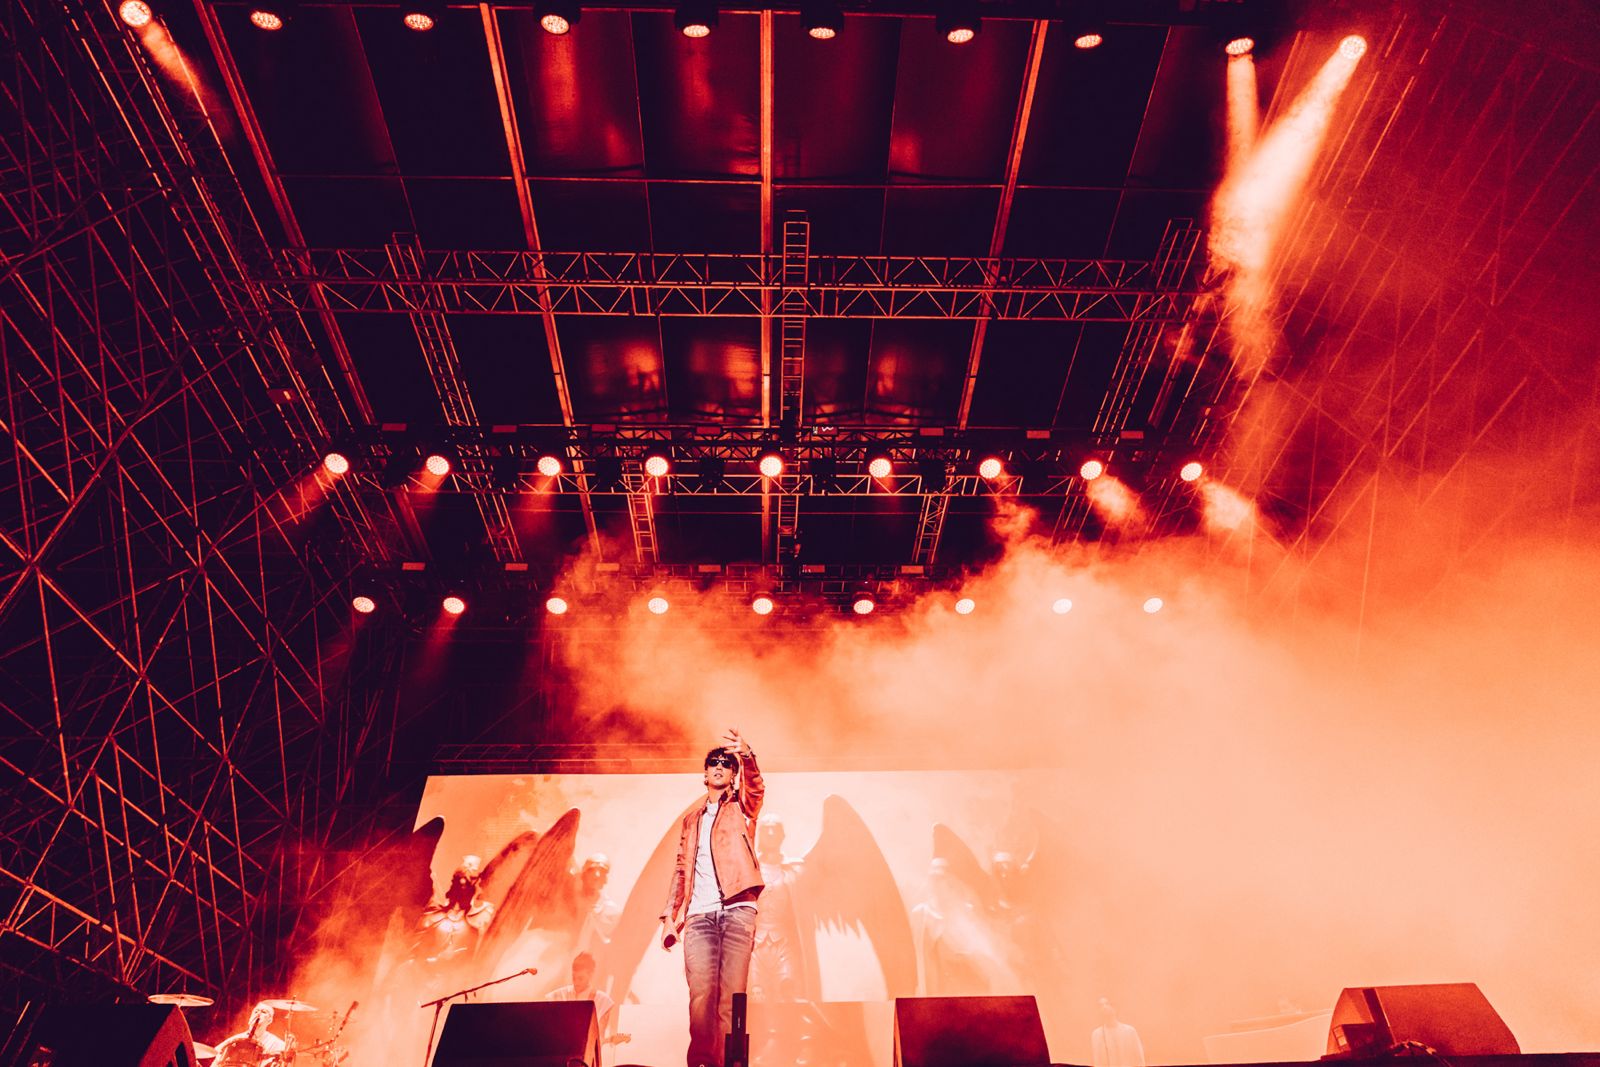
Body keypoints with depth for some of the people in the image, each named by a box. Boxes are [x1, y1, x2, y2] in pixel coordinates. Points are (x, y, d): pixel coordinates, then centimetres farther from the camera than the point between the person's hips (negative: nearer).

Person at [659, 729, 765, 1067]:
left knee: (732, 995, -8)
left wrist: (745, 754, -32)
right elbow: (681, 869, 21)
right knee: (702, 992, -11)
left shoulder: (742, 807, 12)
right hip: (700, 913, 2)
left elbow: (755, 785, -11)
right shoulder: (692, 819, 23)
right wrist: (670, 915, 12)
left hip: (737, 910, -2)